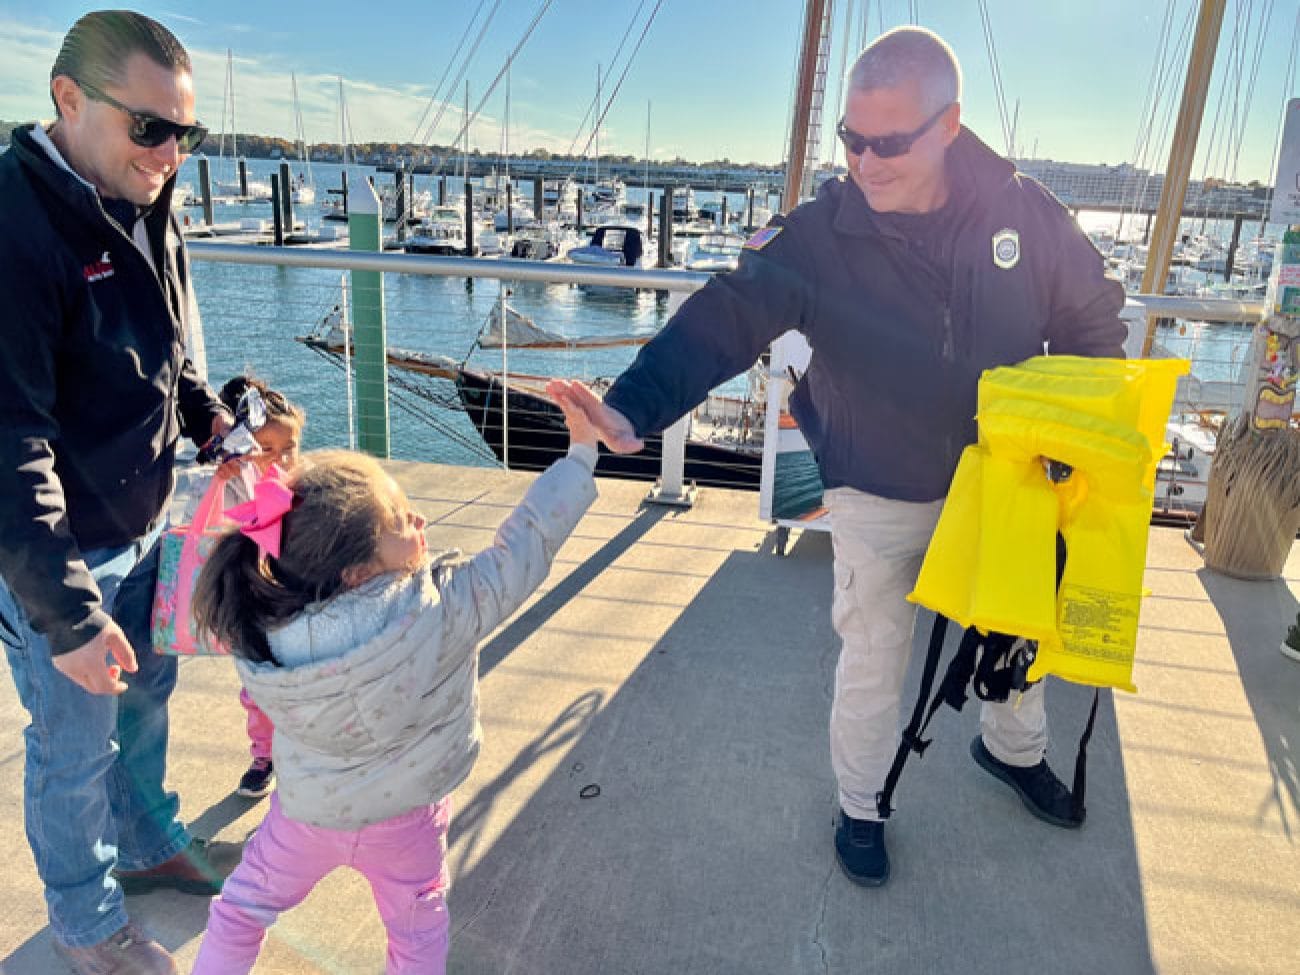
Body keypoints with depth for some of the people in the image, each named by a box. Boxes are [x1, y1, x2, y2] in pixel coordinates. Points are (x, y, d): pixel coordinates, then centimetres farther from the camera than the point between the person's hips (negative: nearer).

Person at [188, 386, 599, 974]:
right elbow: (525, 544, -25)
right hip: (402, 819, -2)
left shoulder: (266, 626, -25)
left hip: (305, 811, 2)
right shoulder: (442, 611, -34)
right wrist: (581, 452, -17)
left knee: (243, 907, 29)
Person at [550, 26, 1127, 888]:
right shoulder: (818, 237, -20)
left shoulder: (1024, 213, -12)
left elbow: (1091, 316, 3)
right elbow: (721, 324, -29)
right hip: (879, 500, -3)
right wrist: (634, 410, -43)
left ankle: (1015, 749, 56)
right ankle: (861, 807, 38)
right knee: (873, 662, 10)